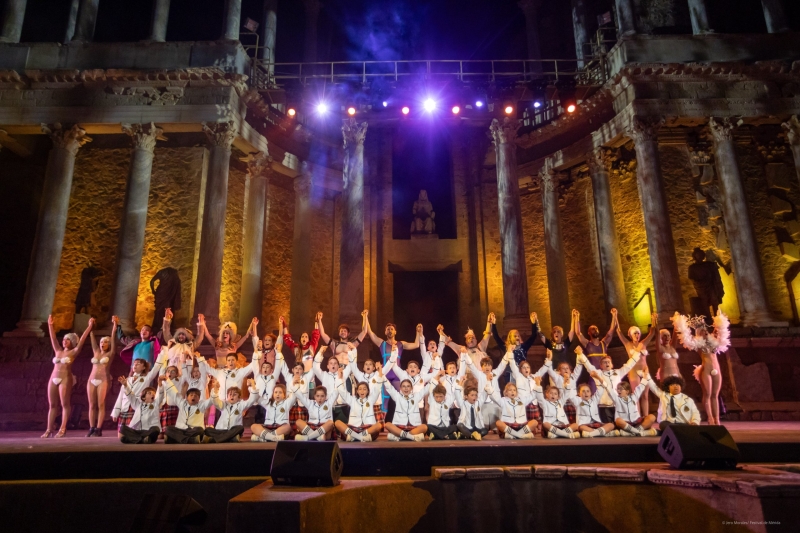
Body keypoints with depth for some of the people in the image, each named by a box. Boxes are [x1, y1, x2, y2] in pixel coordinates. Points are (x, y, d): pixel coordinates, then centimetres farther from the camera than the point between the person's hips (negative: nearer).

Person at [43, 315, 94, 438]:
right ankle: (49, 429, 10)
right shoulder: (58, 351, 16)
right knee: (52, 405, 7)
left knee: (65, 404, -6)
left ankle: (62, 429, -7)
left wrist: (90, 326, -12)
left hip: (65, 379, -6)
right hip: (53, 379, 6)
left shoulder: (74, 352, 2)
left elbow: (82, 339, -6)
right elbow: (53, 339, 16)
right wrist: (50, 325, 13)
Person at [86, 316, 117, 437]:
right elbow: (92, 339, 17)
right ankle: (91, 428, 4)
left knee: (101, 405, -5)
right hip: (92, 380, 5)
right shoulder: (96, 353, 16)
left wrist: (115, 326, -9)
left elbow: (113, 338, -4)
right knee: (92, 405, 3)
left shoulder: (110, 354, 4)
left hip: (103, 380, -5)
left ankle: (99, 429, -6)